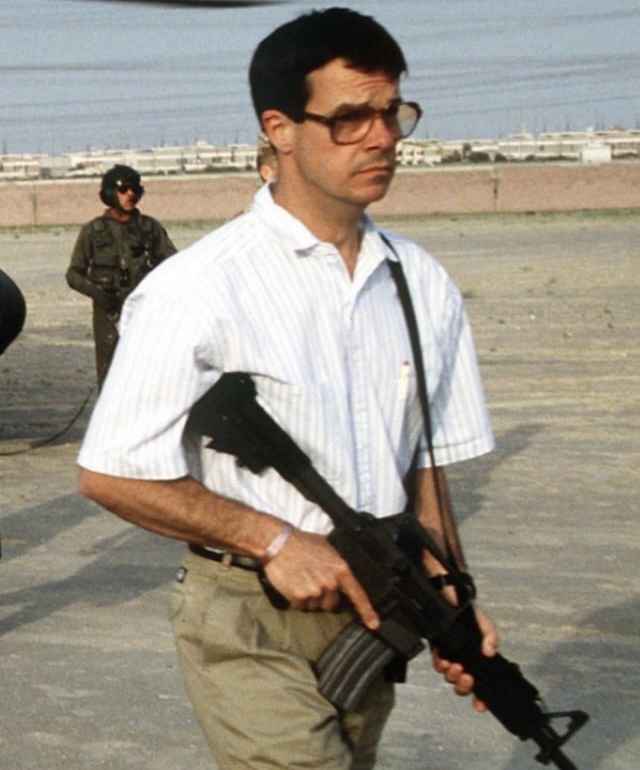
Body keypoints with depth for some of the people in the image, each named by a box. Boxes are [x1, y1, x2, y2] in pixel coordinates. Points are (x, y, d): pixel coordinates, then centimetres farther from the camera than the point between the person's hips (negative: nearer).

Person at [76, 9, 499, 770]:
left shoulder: (424, 288, 6)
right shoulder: (200, 288, -13)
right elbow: (110, 474, -13)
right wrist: (274, 540, -15)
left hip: (367, 617, 6)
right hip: (250, 630, -6)